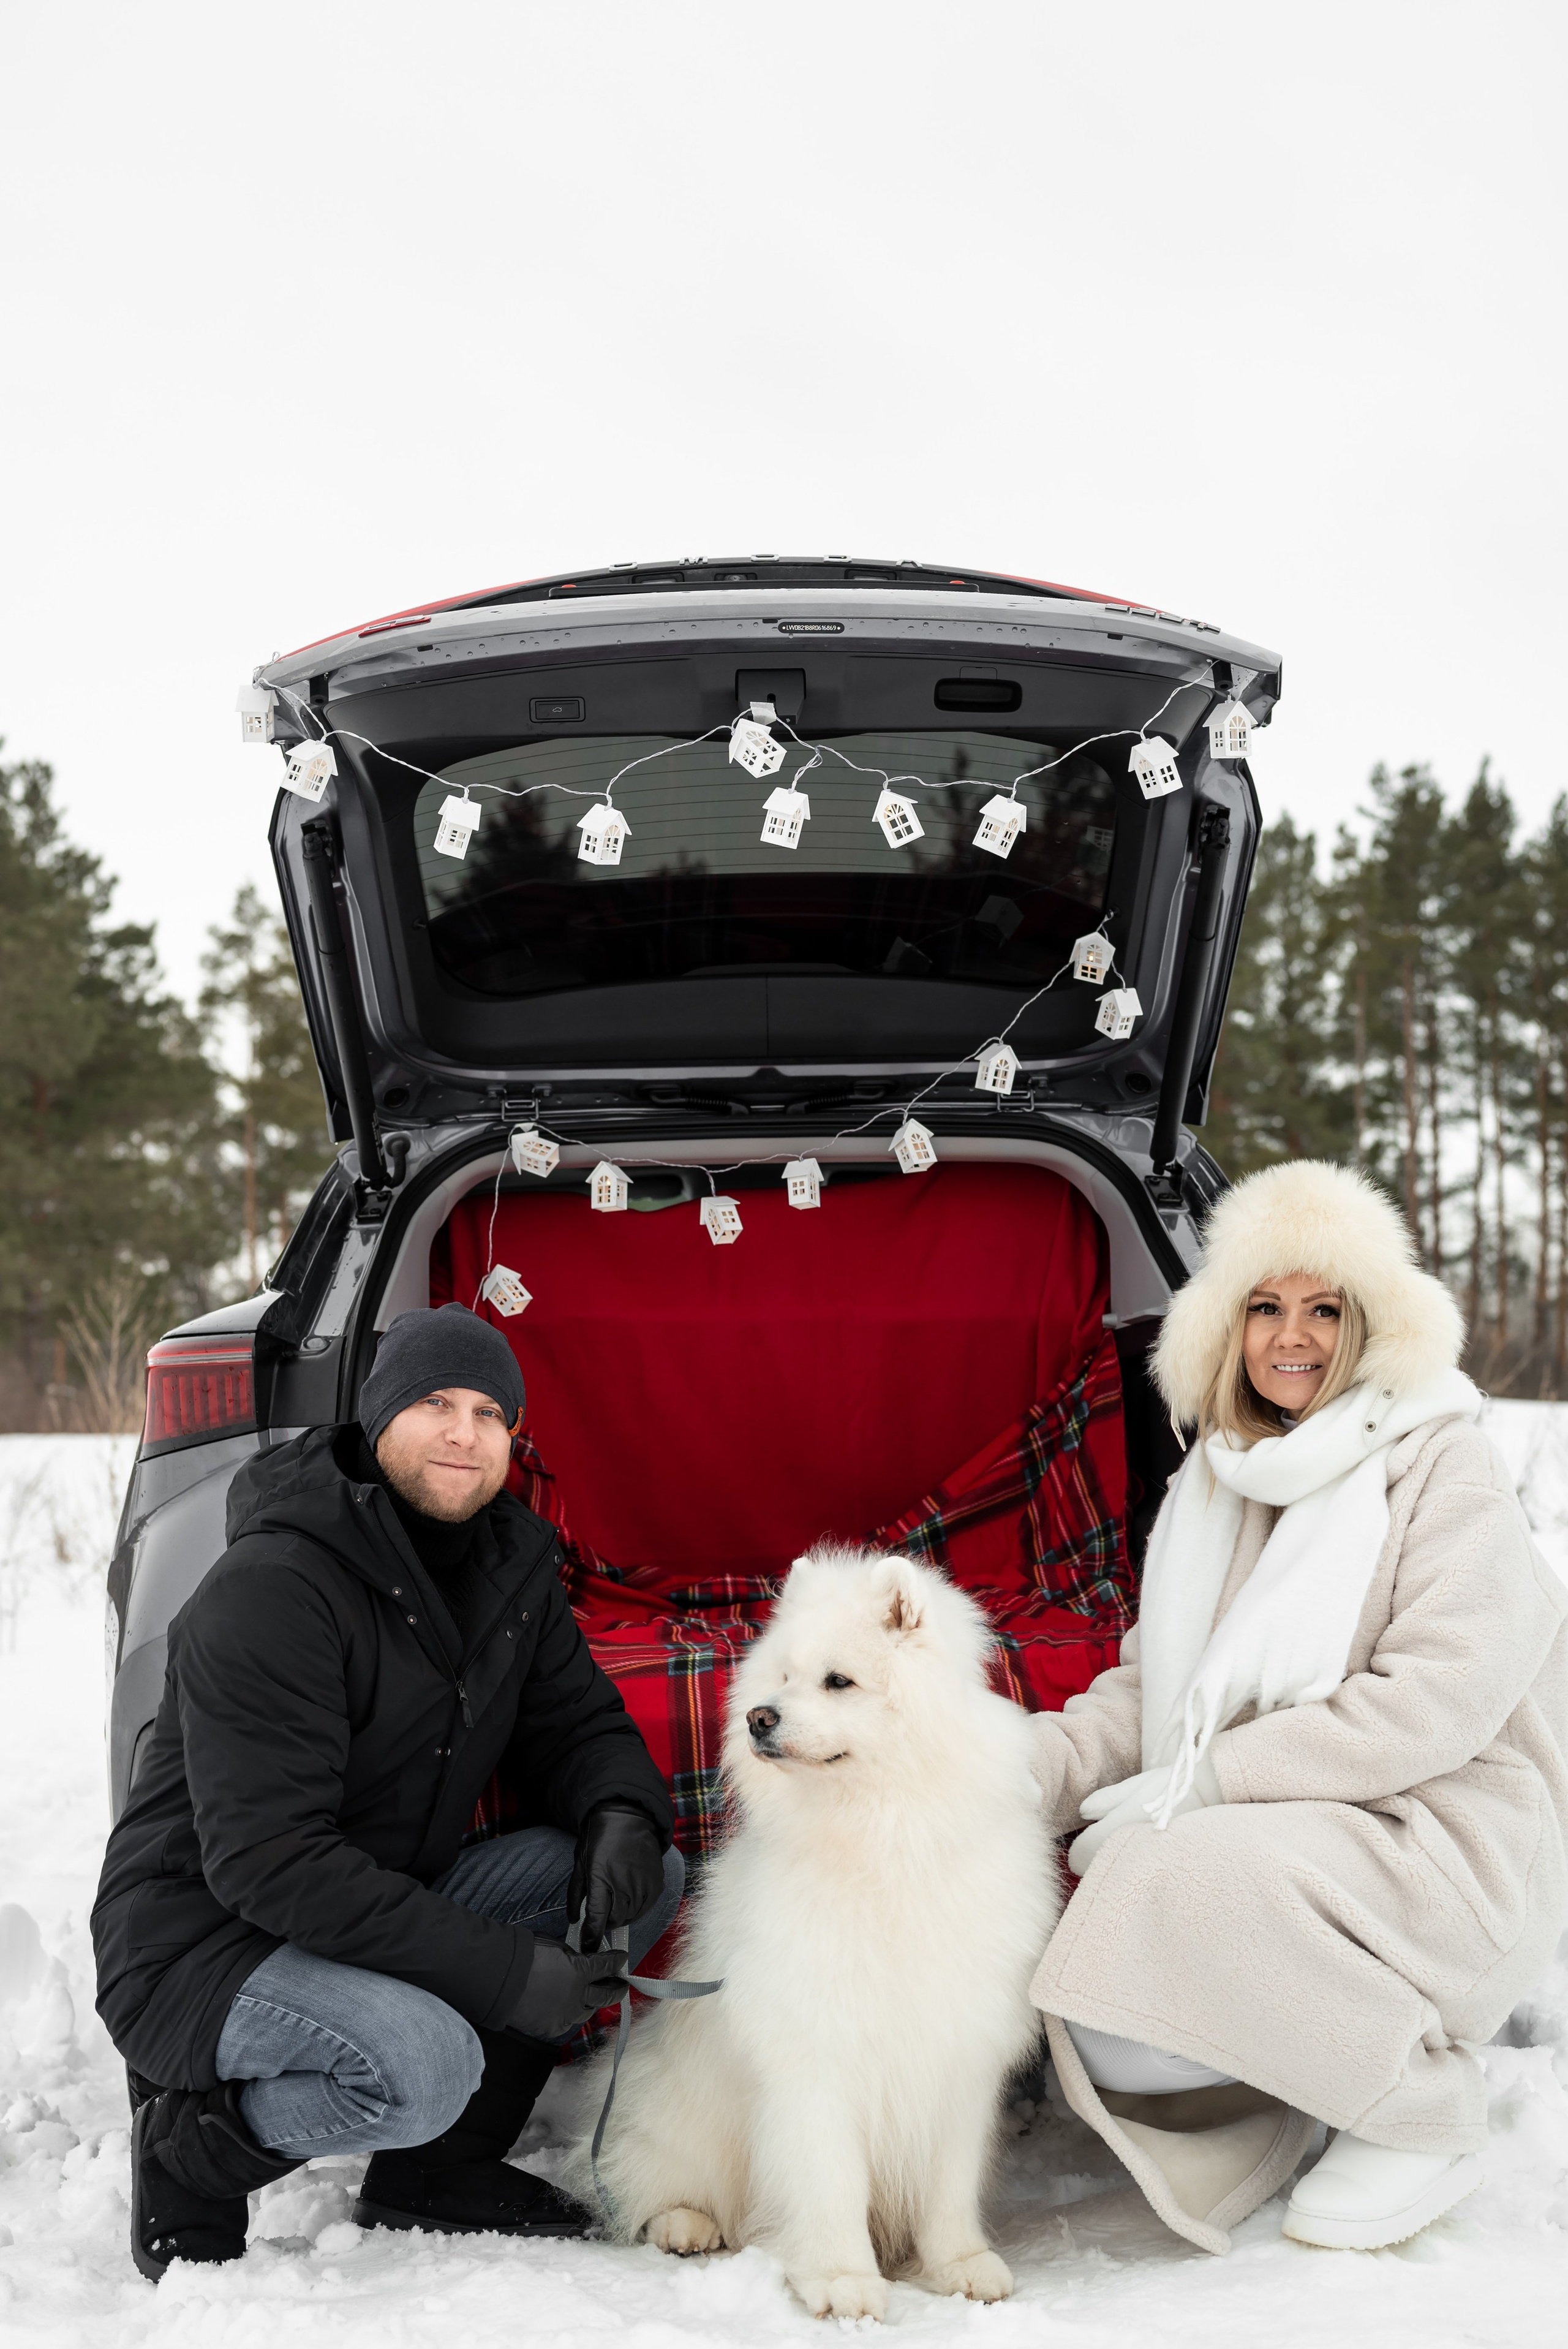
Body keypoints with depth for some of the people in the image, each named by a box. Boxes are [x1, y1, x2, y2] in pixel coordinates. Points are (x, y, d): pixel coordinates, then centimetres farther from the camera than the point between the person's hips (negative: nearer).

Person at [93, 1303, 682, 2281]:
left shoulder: (511, 1565, 3)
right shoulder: (272, 1587, -23)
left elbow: (578, 1724, 13)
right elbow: (265, 1859, -28)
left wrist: (622, 1817, -14)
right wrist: (501, 1971, -30)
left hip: (386, 1915, 8)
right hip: (201, 1944, -8)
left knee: (647, 1873, -4)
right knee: (422, 2065, -35)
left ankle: (442, 2164, 5)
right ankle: (191, 2154, -4)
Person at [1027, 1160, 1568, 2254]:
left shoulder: (1443, 1468, -8)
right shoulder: (1219, 1482, 14)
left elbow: (1441, 1698, -19)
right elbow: (1153, 1684, 13)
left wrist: (1212, 1778, -21)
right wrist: (1037, 1765, -8)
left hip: (1445, 1842, -6)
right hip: (1283, 1834, 6)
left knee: (1197, 1877, -33)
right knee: (1109, 2036, -18)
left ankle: (1427, 2113, -8)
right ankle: (1310, 2070, 13)